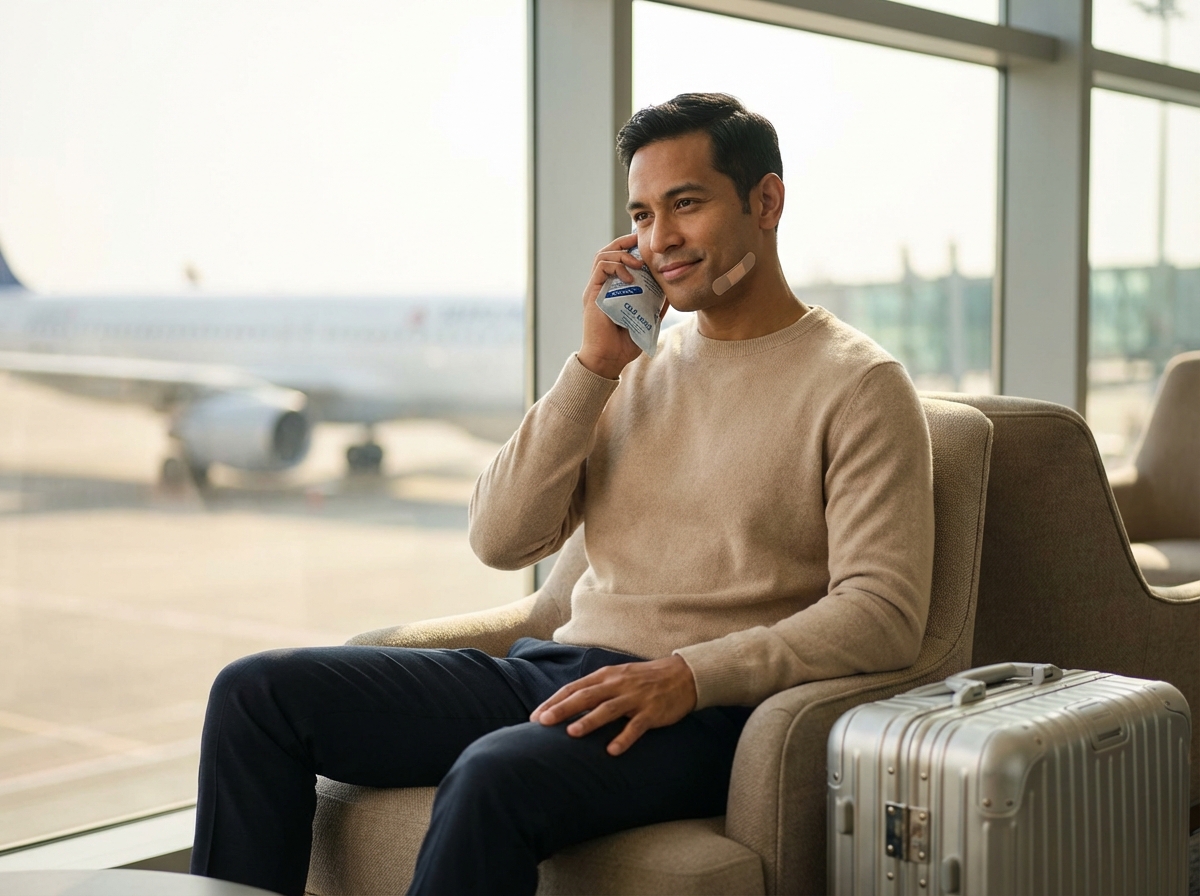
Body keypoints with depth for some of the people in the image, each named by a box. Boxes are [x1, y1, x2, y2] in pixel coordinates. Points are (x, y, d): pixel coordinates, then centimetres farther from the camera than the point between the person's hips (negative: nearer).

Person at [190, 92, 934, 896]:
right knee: (258, 692, -5)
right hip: (555, 674, 7)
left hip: (702, 710, -6)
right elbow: (502, 540, 8)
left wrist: (689, 675, -22)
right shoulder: (639, 364, 17)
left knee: (495, 775, -37)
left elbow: (884, 612, -11)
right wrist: (594, 366, 0)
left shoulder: (857, 384, -1)